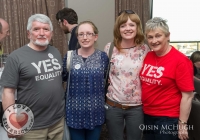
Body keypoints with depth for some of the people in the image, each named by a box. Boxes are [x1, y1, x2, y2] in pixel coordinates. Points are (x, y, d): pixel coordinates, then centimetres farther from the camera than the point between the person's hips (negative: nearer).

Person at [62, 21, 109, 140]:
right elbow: (62, 79, 9)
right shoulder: (69, 57, -5)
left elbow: (107, 80, 6)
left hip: (95, 112, 1)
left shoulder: (103, 57, -4)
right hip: (75, 112, 0)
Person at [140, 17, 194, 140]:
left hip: (168, 119, -6)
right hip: (147, 115, 6)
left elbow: (187, 96, -16)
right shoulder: (147, 57, 1)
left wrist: (182, 124, -14)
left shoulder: (180, 60, -16)